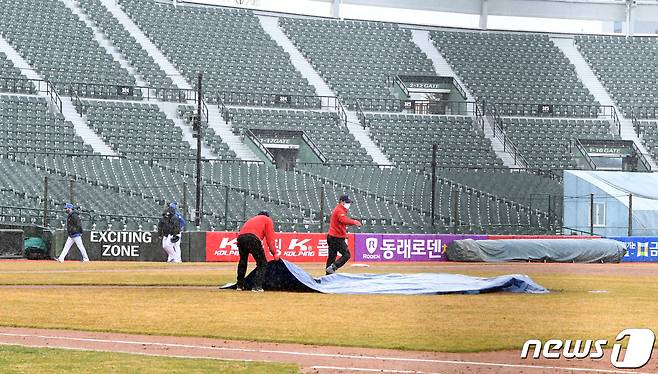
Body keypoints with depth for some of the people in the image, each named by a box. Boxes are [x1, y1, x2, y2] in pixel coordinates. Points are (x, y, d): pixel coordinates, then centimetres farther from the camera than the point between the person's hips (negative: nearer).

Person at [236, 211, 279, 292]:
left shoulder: (252, 219, 39)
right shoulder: (268, 220, 21)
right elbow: (270, 238, 9)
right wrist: (274, 253, 8)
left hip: (240, 237, 6)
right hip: (253, 238, -6)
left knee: (242, 261, 27)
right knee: (262, 263, 4)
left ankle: (240, 285, 34)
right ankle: (257, 286, -8)